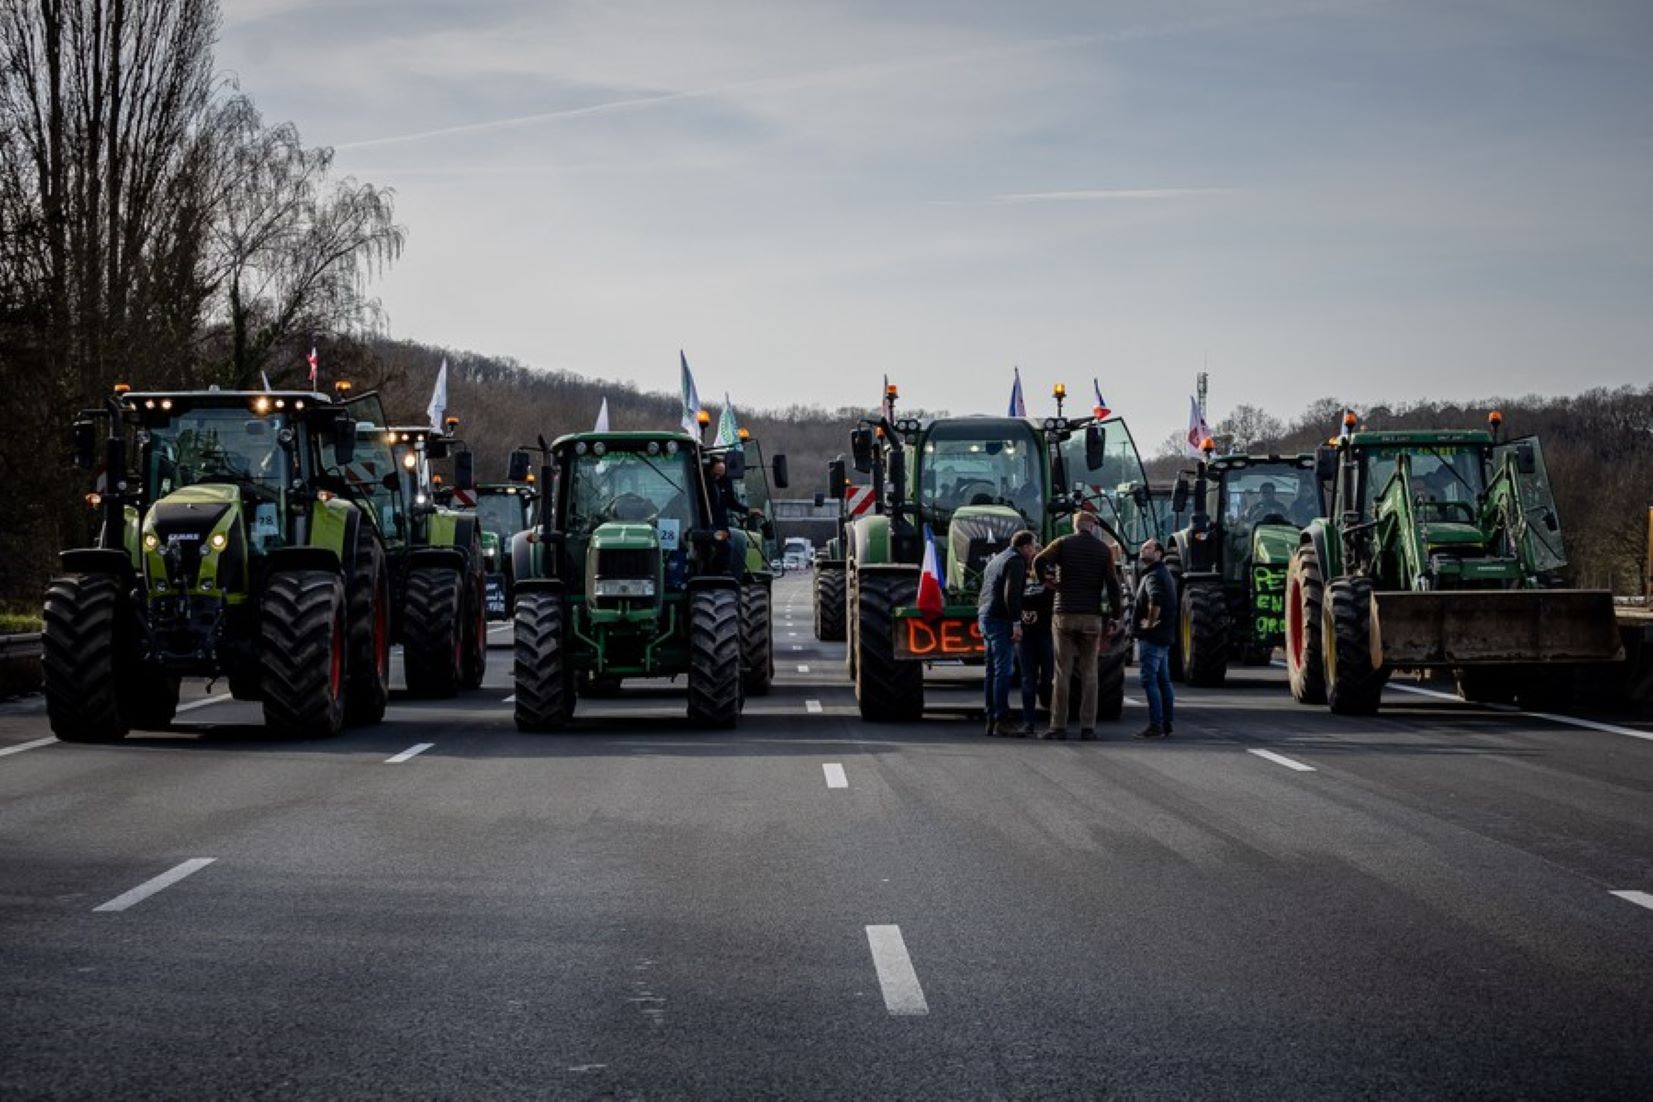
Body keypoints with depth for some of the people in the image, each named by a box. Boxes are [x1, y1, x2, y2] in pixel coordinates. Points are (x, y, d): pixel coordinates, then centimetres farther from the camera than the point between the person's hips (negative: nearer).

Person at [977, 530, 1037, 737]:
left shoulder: (995, 560, 22)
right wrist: (1016, 623, -19)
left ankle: (991, 720, 11)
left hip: (985, 616, 10)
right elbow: (1011, 593, -19)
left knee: (992, 671, 11)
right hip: (1000, 619, -10)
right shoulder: (1016, 561, -8)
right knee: (1002, 671, -12)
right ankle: (1002, 720, -16)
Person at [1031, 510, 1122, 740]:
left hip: (1064, 615, -1)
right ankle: (1088, 727, 2)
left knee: (1062, 672, 1)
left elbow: (1039, 561, -12)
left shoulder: (1062, 544, 4)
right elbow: (1112, 585, 0)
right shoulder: (1104, 550, 6)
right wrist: (1113, 619, 3)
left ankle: (1058, 726, -2)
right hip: (1092, 617, 1)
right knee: (1089, 673, 5)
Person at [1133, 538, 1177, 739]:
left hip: (1151, 637, -10)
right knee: (1163, 681, 13)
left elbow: (1156, 599, -34)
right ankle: (1166, 724, 16)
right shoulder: (1166, 575, 19)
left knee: (1149, 681, -10)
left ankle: (1155, 726, -13)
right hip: (1165, 636, 10)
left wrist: (1150, 622, -22)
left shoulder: (1153, 575, -14)